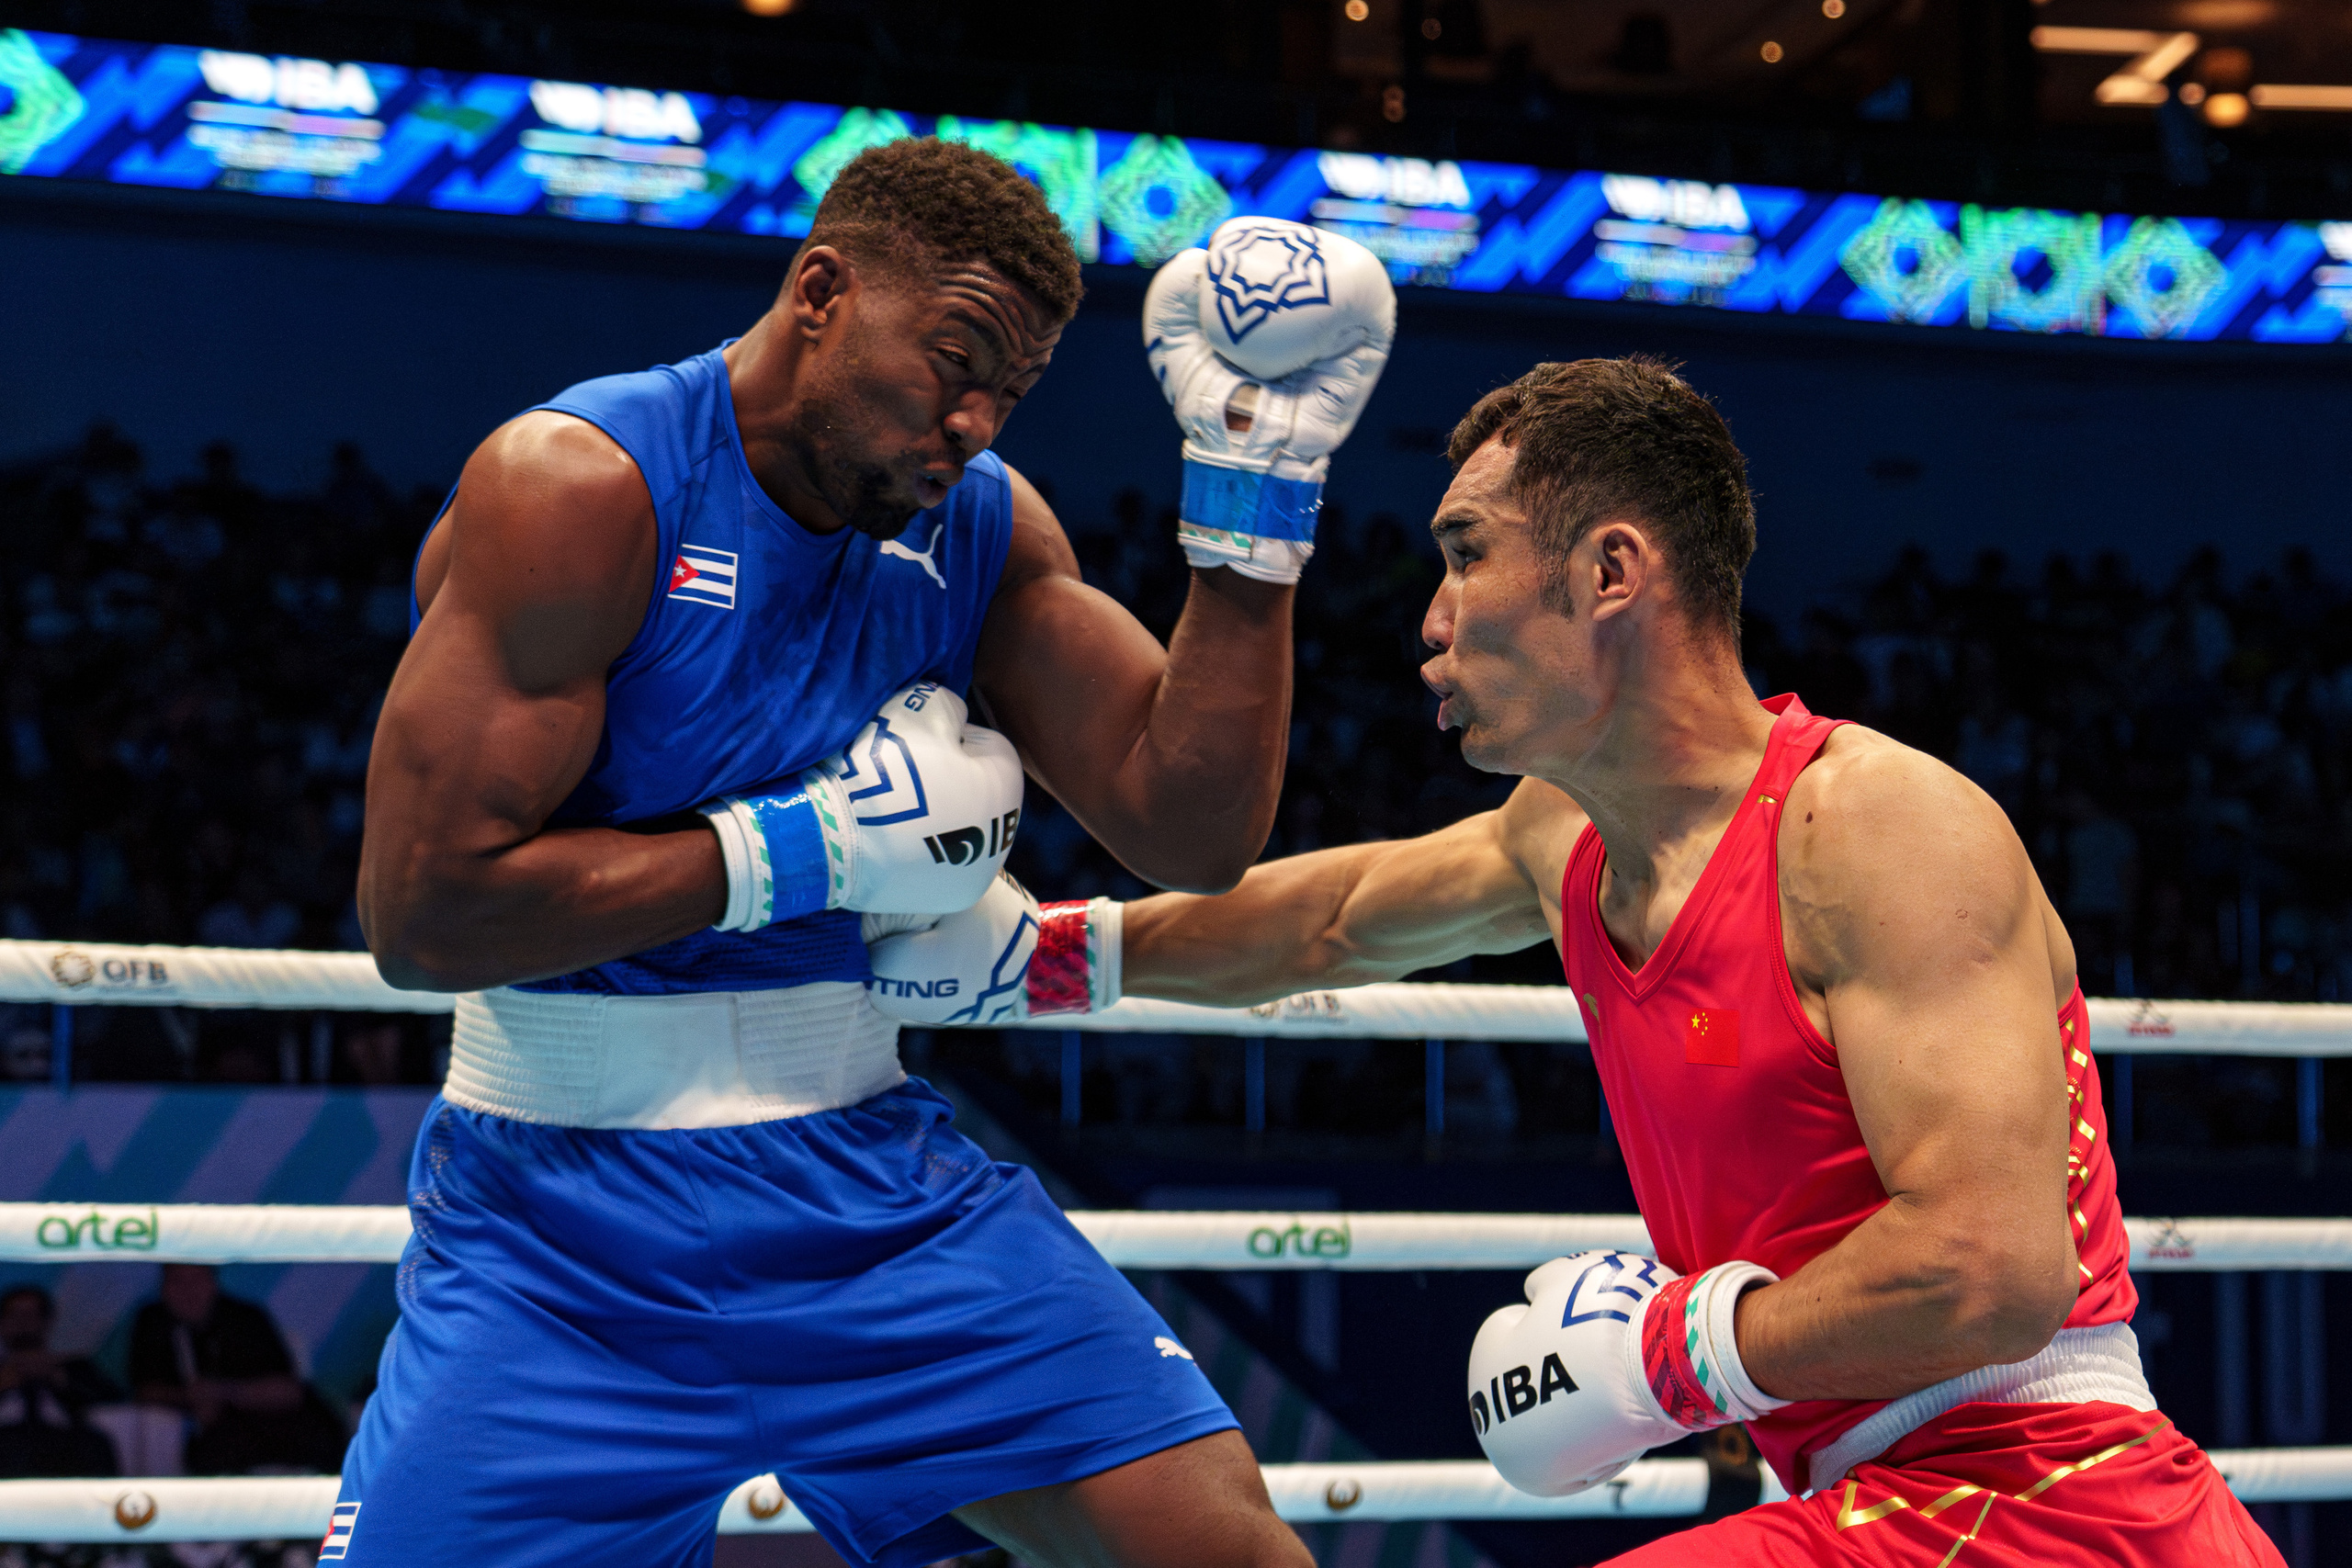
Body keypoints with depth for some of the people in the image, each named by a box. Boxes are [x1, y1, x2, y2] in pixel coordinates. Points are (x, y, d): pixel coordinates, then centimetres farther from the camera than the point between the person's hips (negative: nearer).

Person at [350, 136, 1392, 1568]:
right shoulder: (582, 485, -15)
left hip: (876, 1176, 4)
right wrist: (806, 847, -17)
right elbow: (424, 912, -20)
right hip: (568, 1220, -4)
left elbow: (1192, 831, -3)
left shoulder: (982, 526, 4)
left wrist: (1253, 492, -10)